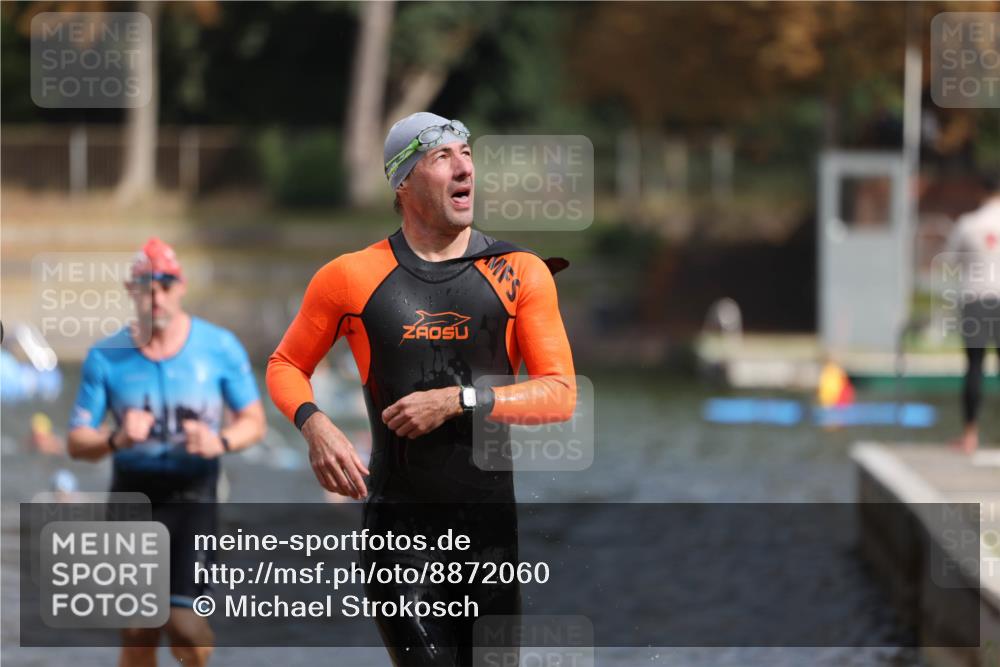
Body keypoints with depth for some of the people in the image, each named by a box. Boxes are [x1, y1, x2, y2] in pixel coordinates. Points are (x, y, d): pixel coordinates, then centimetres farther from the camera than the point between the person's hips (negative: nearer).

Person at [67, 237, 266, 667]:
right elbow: (77, 443, 1)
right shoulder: (106, 357, 1)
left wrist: (221, 442, -16)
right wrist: (117, 439, -21)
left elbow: (253, 420, 6)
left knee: (183, 624, -12)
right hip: (132, 492, 1)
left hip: (193, 491, -1)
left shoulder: (220, 348, 0)